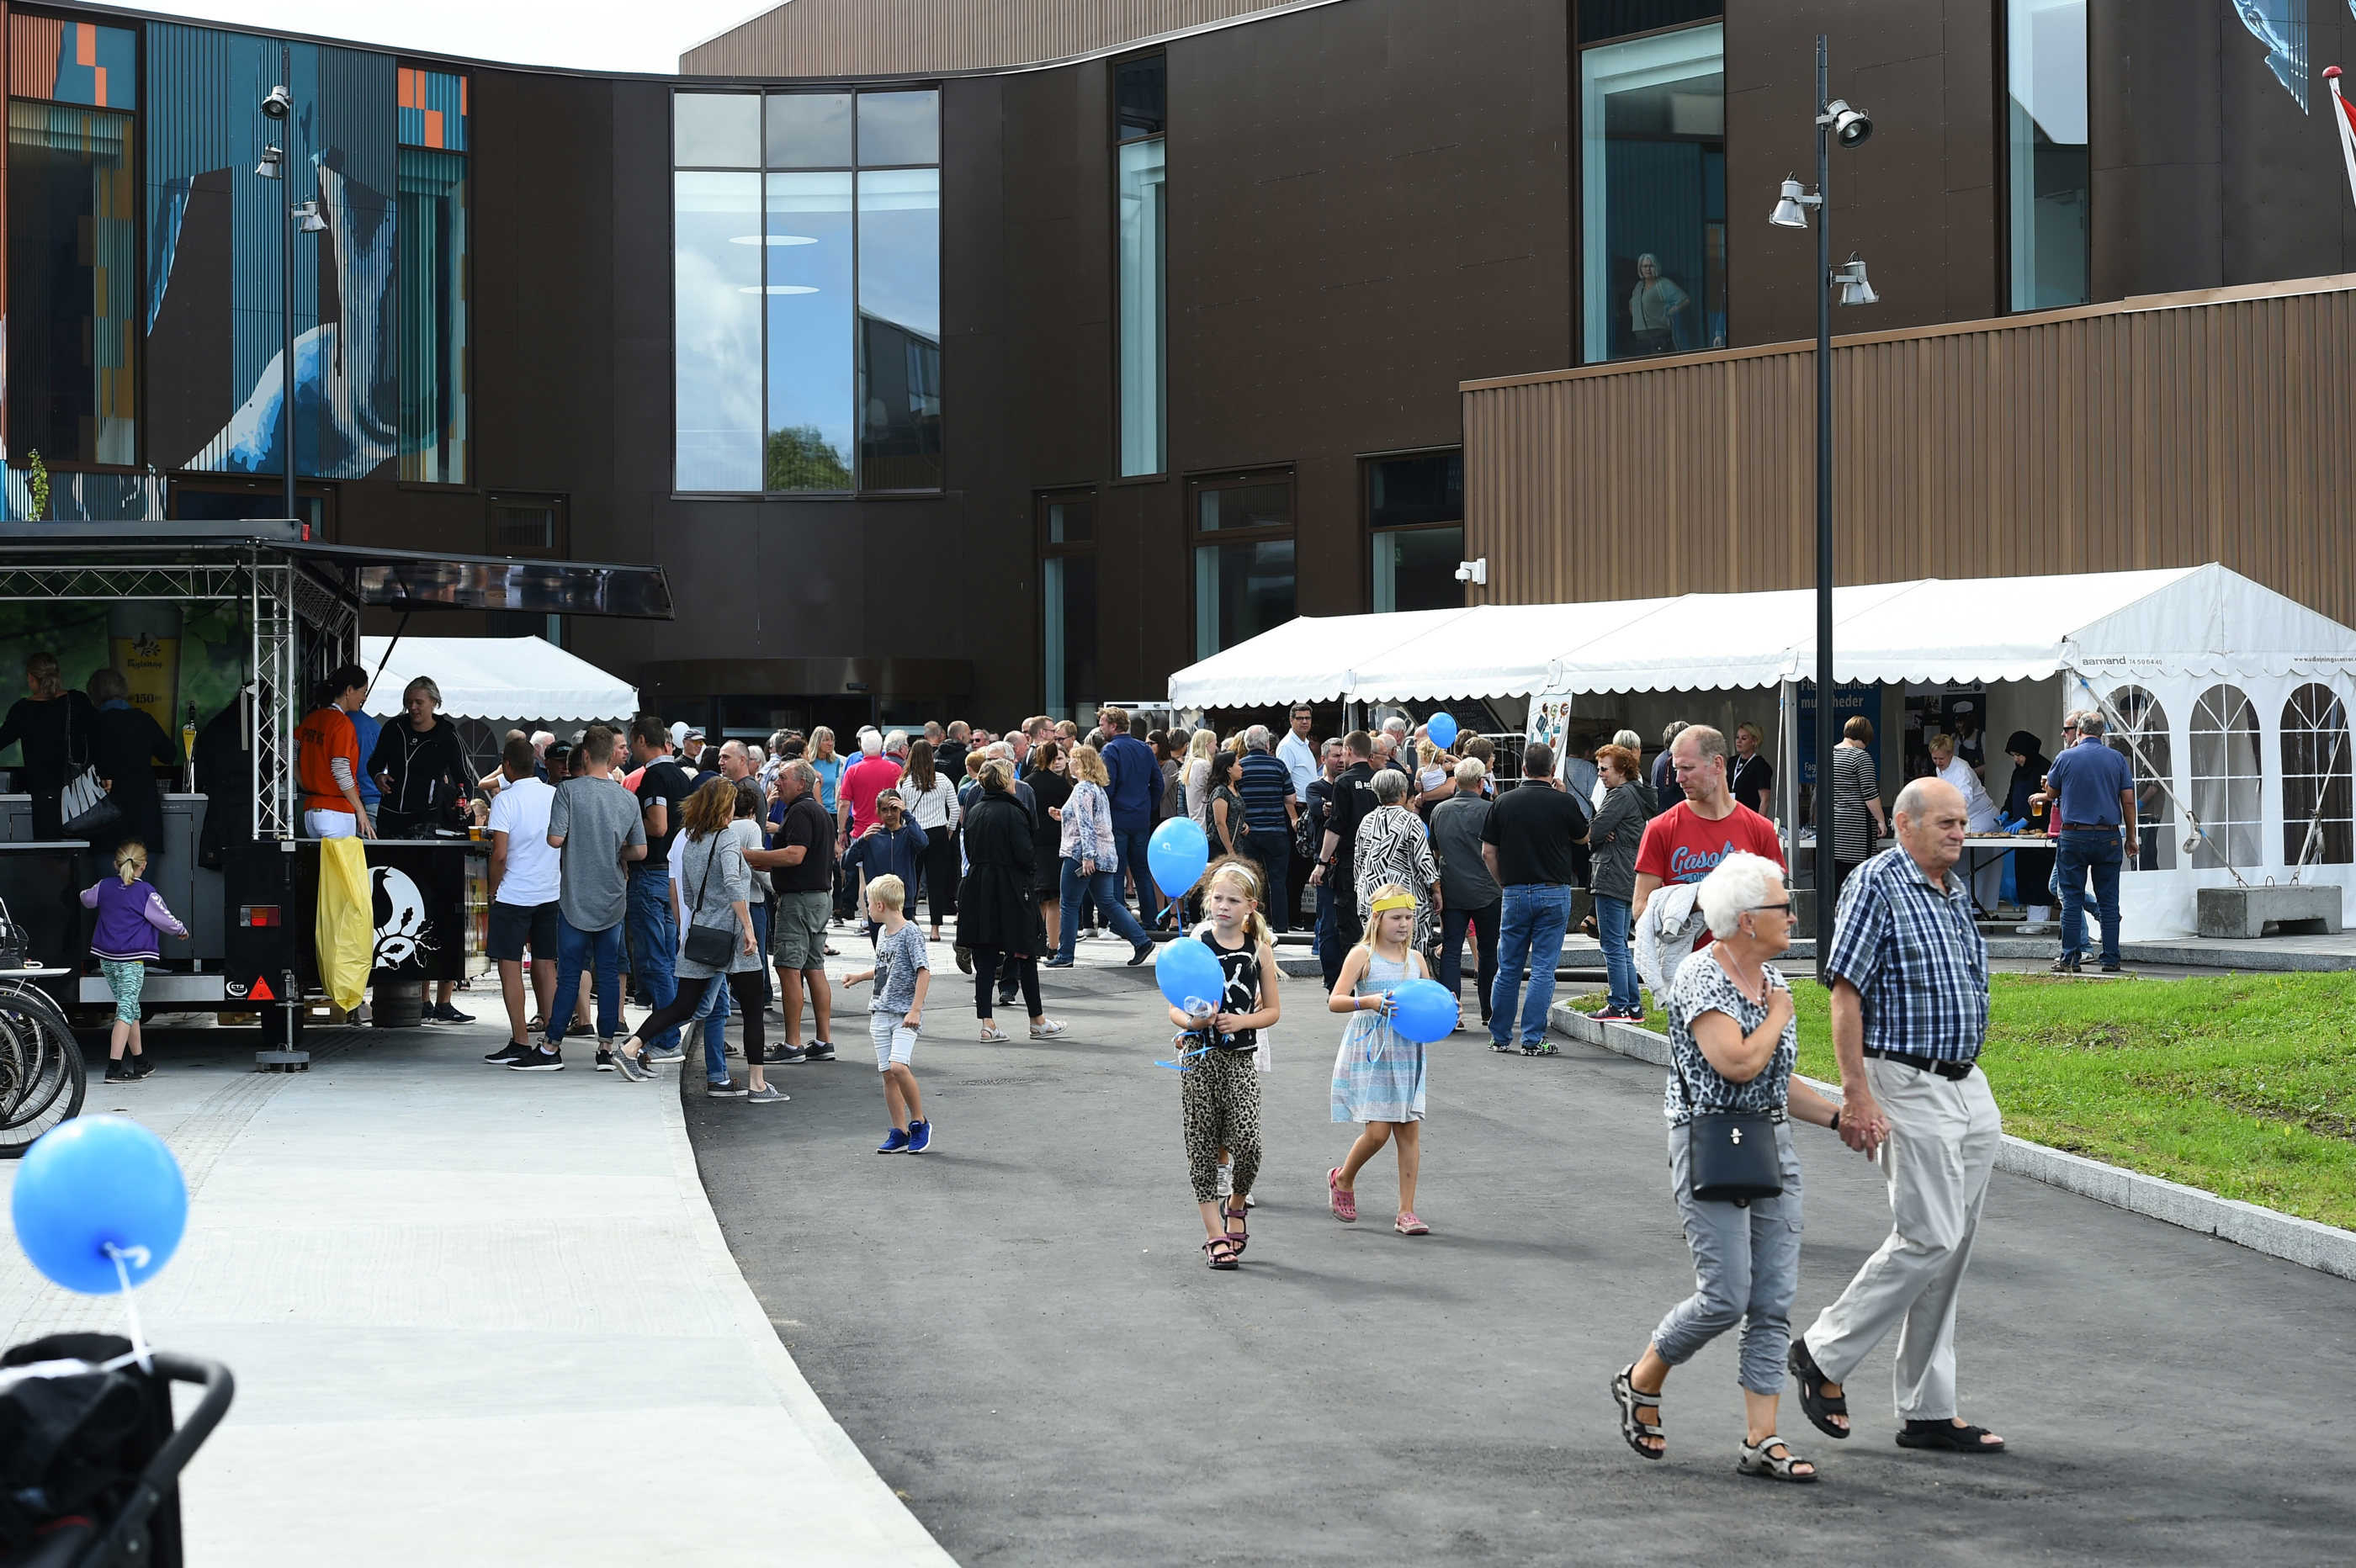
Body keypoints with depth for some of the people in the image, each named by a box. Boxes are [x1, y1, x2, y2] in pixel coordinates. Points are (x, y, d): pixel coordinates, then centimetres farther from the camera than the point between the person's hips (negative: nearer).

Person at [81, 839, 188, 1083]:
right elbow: (166, 920, -6)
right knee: (126, 1010, -8)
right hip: (131, 959, -6)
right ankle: (114, 1067, -18)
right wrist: (182, 931, 15)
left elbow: (86, 899, 26)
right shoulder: (146, 893, -10)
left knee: (130, 1007, 18)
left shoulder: (104, 887, 5)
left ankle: (140, 1063, 28)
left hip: (106, 959, 6)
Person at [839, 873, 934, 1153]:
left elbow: (924, 972, -17)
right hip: (881, 1012, 8)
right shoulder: (883, 933, 13)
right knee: (888, 1074, 4)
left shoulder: (909, 932, -12)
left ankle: (919, 1121, -6)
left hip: (905, 1013, -8)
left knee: (899, 1066, -22)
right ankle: (900, 1133, 9)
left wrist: (915, 1009, -20)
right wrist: (859, 977, 31)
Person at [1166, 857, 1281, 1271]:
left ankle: (1237, 1203, 16)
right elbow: (1175, 1008, 1)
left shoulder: (1259, 949, 2)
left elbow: (1273, 1010, 8)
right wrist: (1192, 1021, -20)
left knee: (1247, 1141, -14)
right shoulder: (1195, 945, -1)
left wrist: (1242, 1021, -11)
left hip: (1240, 1057, 0)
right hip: (1199, 1055, 0)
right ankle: (1215, 1232, 9)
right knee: (1202, 1143, 0)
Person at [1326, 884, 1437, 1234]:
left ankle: (1406, 1212, 6)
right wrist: (1369, 1001, -29)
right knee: (1377, 1132, -9)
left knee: (1410, 1130, 0)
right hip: (1370, 1051, -5)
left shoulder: (1415, 959, 11)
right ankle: (1342, 1179, 21)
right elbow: (1334, 1001, -12)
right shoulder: (1362, 955, -5)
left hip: (1406, 1051, 5)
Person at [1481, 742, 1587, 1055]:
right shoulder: (1564, 802, -6)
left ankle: (1500, 1037, 17)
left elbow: (1488, 852, 2)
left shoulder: (1505, 803, -2)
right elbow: (1583, 836, 13)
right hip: (1554, 892, -2)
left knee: (1508, 968, 11)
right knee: (1543, 968, 1)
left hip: (1515, 893, 2)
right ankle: (1533, 1039, -2)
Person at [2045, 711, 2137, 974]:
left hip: (2074, 836, -2)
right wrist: (2131, 838, 9)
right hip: (2108, 836, 2)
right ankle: (2111, 959, 5)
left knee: (2072, 899, 2)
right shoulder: (2117, 759, 2)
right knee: (2108, 900, 5)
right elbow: (2128, 800, 2)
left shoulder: (2066, 758, -2)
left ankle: (2070, 959, 1)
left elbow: (2051, 791, 10)